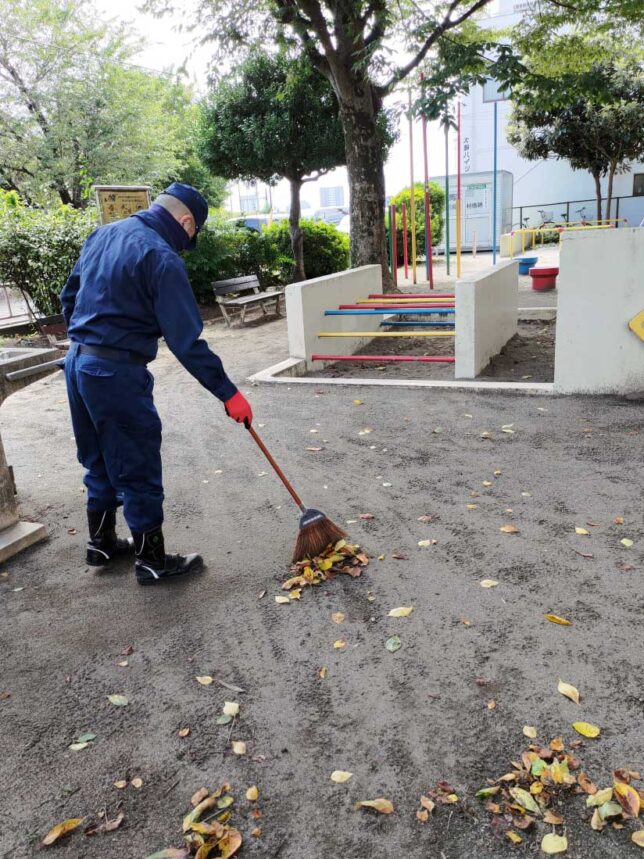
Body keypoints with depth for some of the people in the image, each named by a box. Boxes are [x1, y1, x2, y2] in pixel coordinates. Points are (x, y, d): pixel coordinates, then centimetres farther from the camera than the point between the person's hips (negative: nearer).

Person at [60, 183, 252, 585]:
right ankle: (152, 560, 17)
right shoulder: (162, 258, -16)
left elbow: (69, 296, 17)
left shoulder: (103, 234, 10)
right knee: (139, 469, 3)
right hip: (118, 372, -9)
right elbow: (187, 341, -21)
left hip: (78, 362, 9)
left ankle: (102, 542, 36)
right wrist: (228, 393, -16)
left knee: (100, 462, 21)